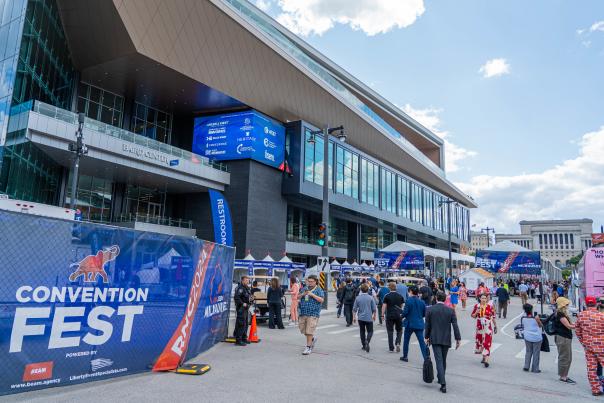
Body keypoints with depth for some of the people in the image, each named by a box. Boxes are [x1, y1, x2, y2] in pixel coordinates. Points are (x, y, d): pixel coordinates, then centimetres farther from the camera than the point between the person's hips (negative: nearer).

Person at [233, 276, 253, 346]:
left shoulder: (247, 288, 16)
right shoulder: (240, 288, -15)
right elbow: (236, 297, -25)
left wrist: (251, 298, 7)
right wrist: (242, 303, -25)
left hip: (246, 308, 10)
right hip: (241, 308, -10)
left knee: (245, 324, 17)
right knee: (241, 324, -10)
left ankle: (244, 338, 28)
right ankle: (238, 340, -6)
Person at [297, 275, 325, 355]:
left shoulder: (319, 290, -2)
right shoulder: (304, 289, 13)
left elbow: (321, 300, -13)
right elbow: (298, 297, 12)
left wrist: (312, 294, -18)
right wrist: (303, 294, -8)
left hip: (313, 313, -6)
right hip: (303, 312, 6)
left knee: (309, 331, -6)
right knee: (302, 329, 11)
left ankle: (308, 347, 5)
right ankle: (313, 338, 36)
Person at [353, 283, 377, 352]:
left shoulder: (357, 298, -4)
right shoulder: (371, 298, -8)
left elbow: (354, 309, -1)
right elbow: (374, 309, -4)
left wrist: (354, 317, 11)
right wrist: (374, 315, 13)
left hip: (360, 318, 2)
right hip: (369, 318, -2)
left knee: (362, 331, 16)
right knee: (370, 331, 9)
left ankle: (364, 345, 19)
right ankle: (367, 341, -17)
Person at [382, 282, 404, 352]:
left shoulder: (387, 296, -4)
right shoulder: (400, 296, 4)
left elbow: (384, 306, -5)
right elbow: (402, 306, 10)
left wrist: (383, 315, 2)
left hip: (389, 315, -2)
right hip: (398, 315, 2)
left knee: (390, 331, 5)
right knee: (399, 330, 16)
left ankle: (391, 348, 6)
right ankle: (398, 343, -6)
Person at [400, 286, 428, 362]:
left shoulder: (408, 300, -12)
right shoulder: (422, 302, 0)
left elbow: (405, 312, -14)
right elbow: (424, 314, 7)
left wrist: (402, 316, 7)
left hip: (410, 324, -3)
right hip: (419, 324, 3)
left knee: (406, 340, 15)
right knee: (422, 342, 2)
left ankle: (405, 356, 25)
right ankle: (426, 358, -5)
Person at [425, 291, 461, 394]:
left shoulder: (429, 310, -5)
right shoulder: (451, 310, -3)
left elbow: (427, 325, 0)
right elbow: (455, 326, -6)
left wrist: (427, 337, 12)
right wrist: (458, 339, 0)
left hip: (435, 339, -2)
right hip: (446, 339, 2)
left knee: (439, 360, -4)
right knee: (443, 360, 18)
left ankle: (443, 384, -12)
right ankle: (440, 378, 33)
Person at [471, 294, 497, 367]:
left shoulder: (490, 307, -6)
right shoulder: (476, 306, 1)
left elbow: (493, 317, 3)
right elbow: (473, 316, 7)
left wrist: (495, 326, 5)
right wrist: (476, 312, -13)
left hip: (488, 327, -3)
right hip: (479, 327, 3)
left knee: (487, 343, -8)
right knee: (479, 341, 12)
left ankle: (486, 360, -8)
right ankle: (484, 357, 33)